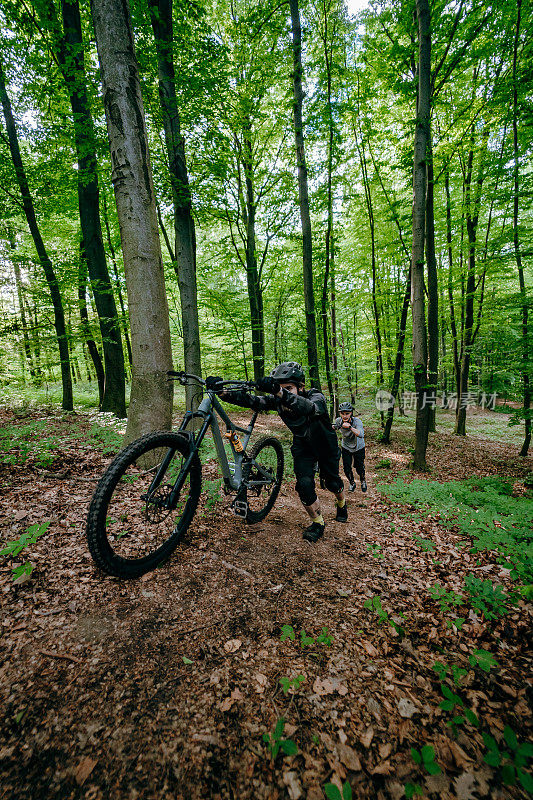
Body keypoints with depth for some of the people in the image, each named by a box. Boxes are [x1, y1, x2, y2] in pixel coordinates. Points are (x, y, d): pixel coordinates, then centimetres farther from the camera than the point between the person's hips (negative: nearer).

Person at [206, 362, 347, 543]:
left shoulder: (316, 397, -36)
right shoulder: (277, 401, -24)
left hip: (325, 444, -2)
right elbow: (252, 401, -36)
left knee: (332, 482, 12)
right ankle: (318, 523, 13)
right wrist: (222, 391, -53)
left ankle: (342, 504, 48)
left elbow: (308, 407, -60)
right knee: (304, 484, -12)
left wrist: (280, 392, -78)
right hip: (302, 444, 2)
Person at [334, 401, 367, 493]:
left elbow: (361, 435, -48)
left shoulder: (357, 421, -31)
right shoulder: (338, 421, -20)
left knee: (359, 468, 5)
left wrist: (350, 427, -60)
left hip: (358, 447, -2)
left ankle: (363, 481, 39)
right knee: (346, 468, -1)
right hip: (346, 447, 2)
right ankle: (352, 483, 29)